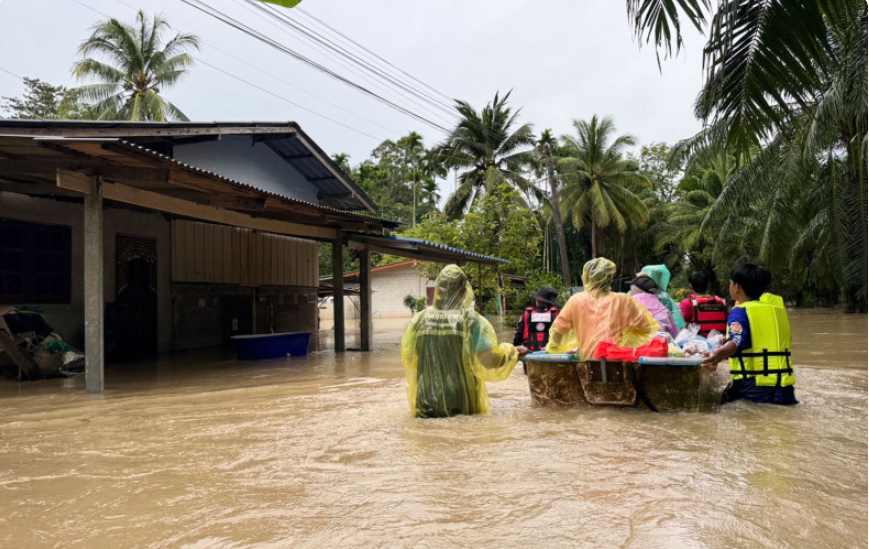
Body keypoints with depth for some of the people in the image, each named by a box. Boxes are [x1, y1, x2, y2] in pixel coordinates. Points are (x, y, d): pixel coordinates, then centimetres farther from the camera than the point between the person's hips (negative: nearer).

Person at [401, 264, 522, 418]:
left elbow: (408, 358, 5)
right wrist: (512, 350, 7)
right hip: (462, 404, -2)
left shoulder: (420, 319, -2)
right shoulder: (471, 320, -10)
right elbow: (491, 357, -13)